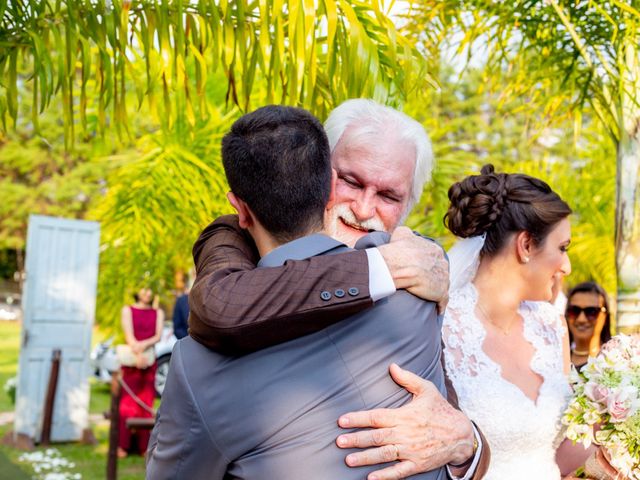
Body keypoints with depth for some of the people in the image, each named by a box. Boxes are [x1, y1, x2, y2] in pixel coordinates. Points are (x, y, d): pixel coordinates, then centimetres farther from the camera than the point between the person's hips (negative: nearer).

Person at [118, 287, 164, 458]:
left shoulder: (158, 313, 14)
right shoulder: (127, 310, 9)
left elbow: (158, 336, 2)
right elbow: (129, 335, -4)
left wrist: (143, 345, -17)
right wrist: (137, 354, -19)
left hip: (149, 360, 2)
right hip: (130, 360, -2)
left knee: (146, 403, 0)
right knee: (128, 401, -7)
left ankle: (144, 446, 2)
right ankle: (122, 446, -5)